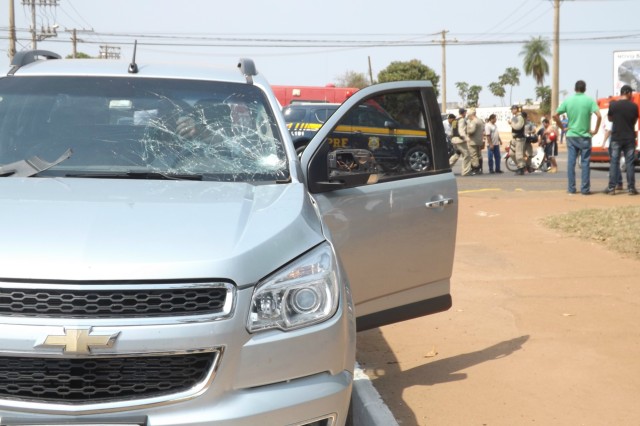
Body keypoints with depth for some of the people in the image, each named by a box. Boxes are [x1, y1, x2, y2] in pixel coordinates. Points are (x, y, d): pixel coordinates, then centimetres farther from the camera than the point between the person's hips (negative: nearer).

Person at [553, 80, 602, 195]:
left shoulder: (568, 100, 3)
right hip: (585, 136, -2)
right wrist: (595, 130, -5)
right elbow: (599, 116, -16)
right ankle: (585, 189, 2)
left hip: (571, 136, 2)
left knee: (571, 162, 5)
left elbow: (555, 116, 1)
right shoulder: (589, 100, -5)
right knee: (585, 163, 3)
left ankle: (571, 188, 7)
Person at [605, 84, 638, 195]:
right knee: (629, 163, 4)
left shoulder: (613, 105, -5)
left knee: (614, 162, 4)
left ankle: (611, 188, 1)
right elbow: (635, 121, 9)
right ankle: (631, 188, 5)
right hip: (629, 138, 0)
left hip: (616, 138, 0)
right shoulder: (634, 106, -4)